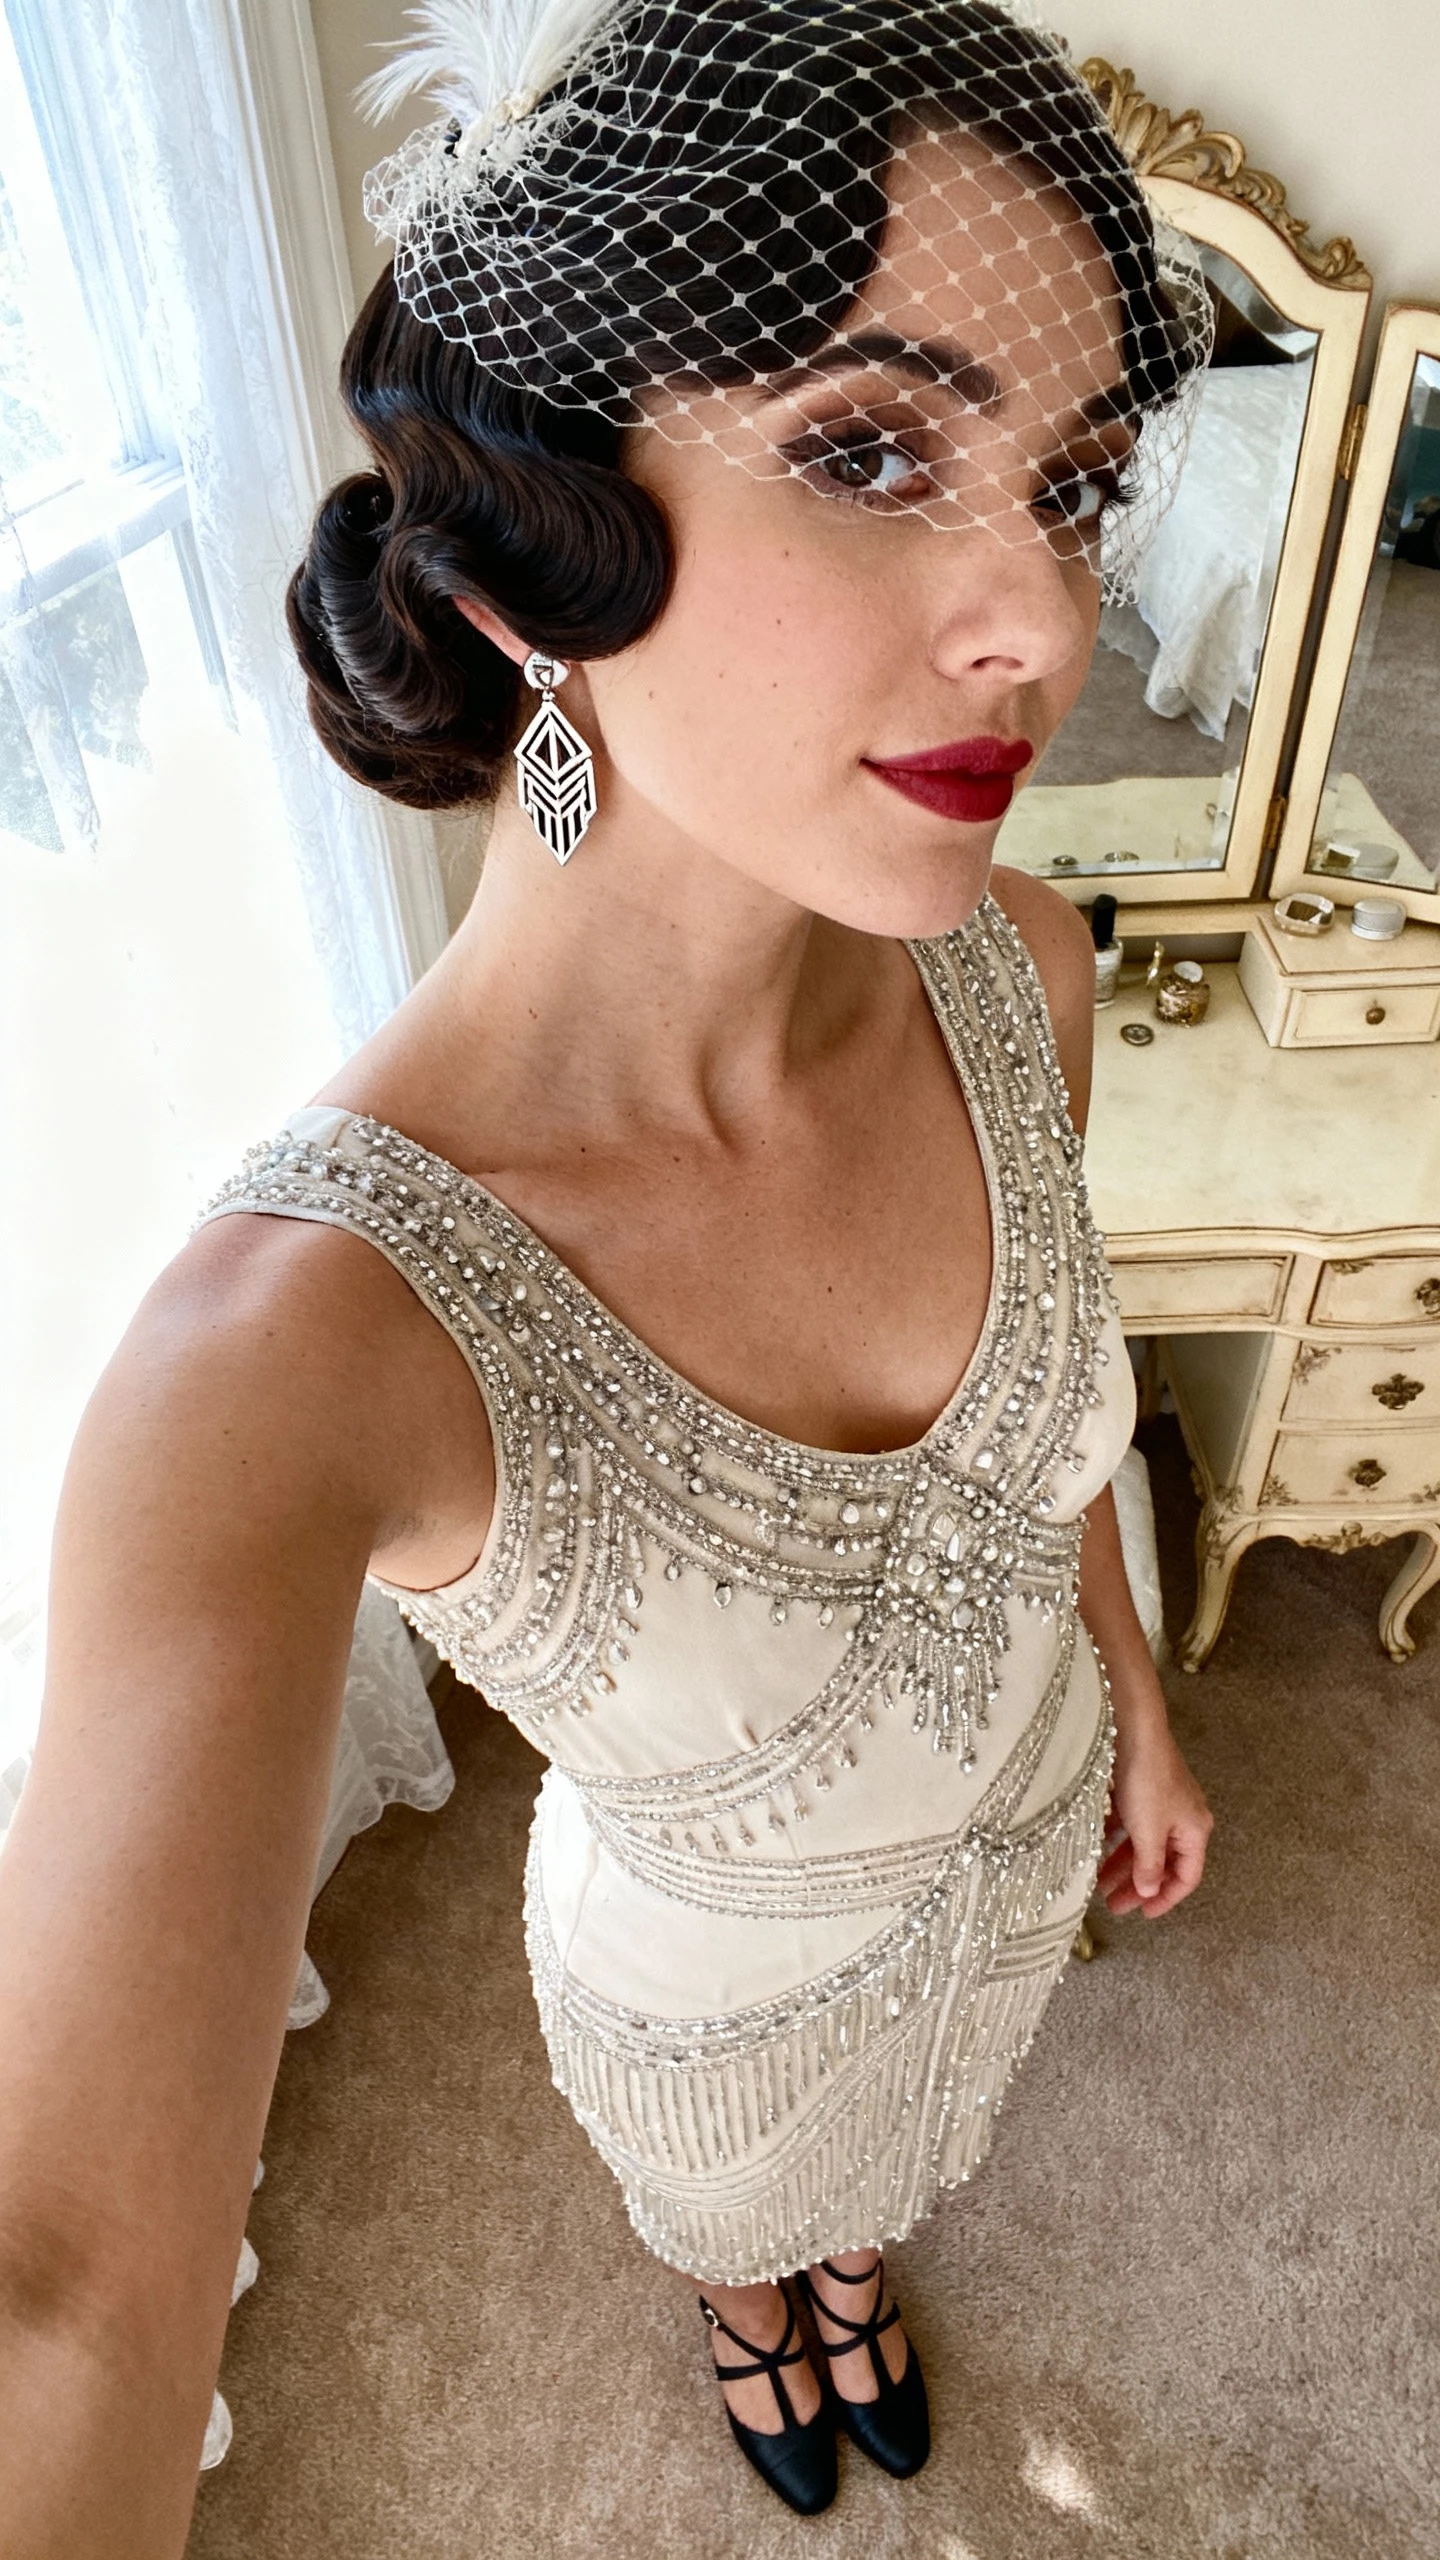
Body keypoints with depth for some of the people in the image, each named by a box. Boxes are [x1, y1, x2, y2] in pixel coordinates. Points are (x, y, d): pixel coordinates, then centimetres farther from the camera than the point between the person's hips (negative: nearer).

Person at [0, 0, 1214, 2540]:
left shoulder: (1015, 972, -26)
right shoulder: (308, 1339, -43)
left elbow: (1031, 1380, -7)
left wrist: (1135, 1706, 8)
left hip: (1021, 1831, 4)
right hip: (722, 1968, -3)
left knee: (893, 2140, 39)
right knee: (740, 2194, 37)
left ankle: (842, 2245, 78)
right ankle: (760, 2288, 77)